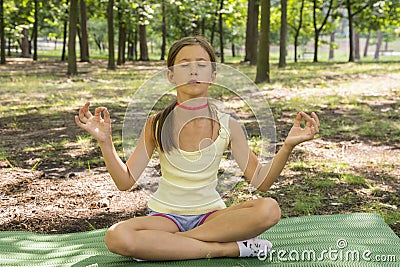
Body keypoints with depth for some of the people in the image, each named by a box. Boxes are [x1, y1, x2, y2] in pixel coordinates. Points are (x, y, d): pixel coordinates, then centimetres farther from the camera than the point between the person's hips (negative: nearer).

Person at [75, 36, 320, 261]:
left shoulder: (227, 125, -5)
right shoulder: (157, 124, -6)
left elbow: (260, 180, -7)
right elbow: (126, 181, -7)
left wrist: (288, 146, -21)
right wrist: (105, 141, -19)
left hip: (210, 214, 1)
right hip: (166, 214, 0)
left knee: (269, 209, -28)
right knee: (116, 237, -33)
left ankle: (163, 244, -21)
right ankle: (230, 248, -24)